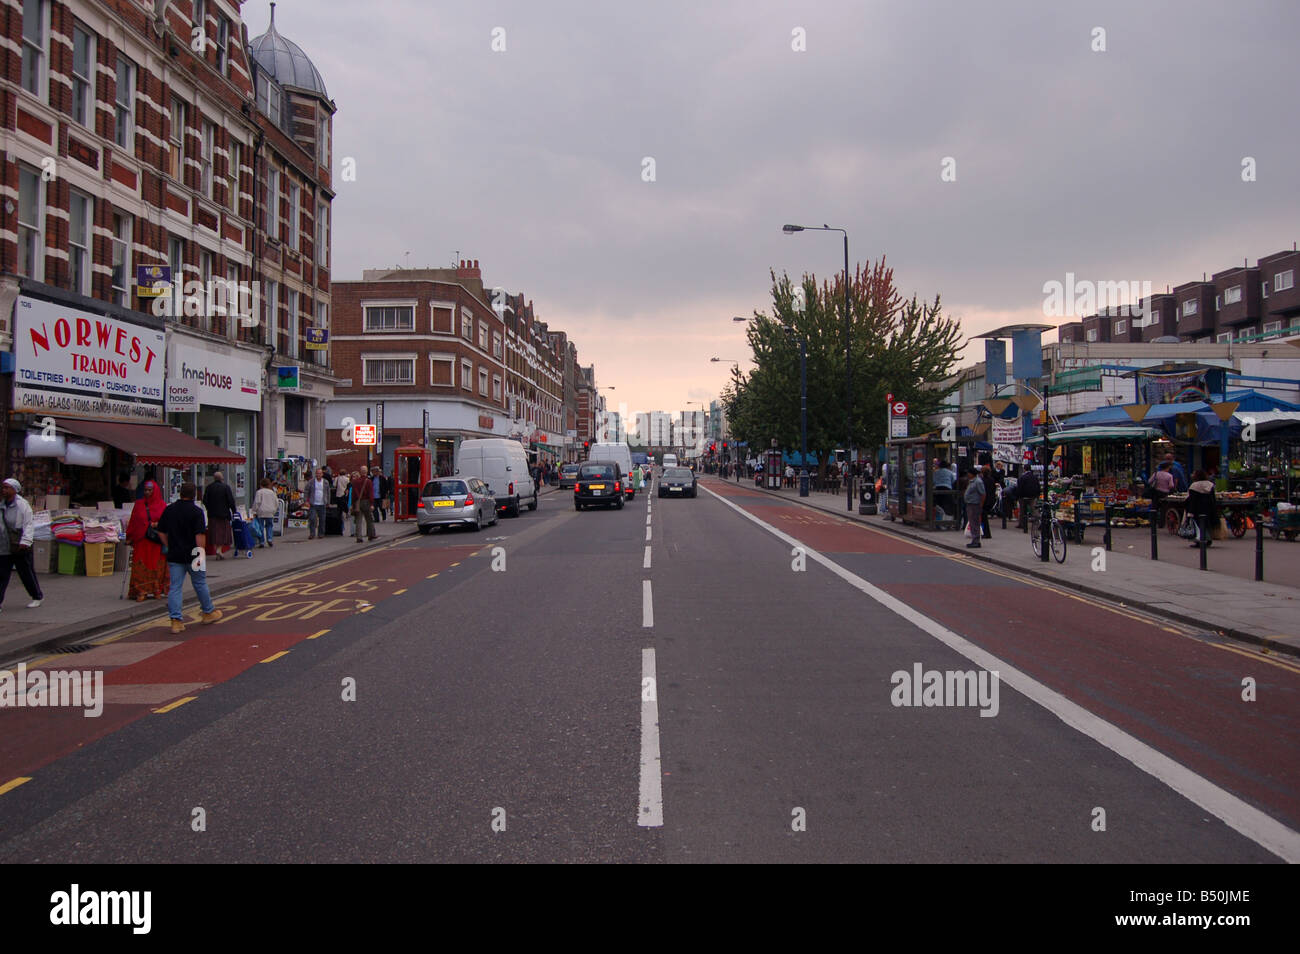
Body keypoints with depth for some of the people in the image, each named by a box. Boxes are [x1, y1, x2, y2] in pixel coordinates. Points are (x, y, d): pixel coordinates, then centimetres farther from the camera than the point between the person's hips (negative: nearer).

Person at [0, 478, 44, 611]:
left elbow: (29, 524, -12)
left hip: (20, 547, -5)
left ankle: (37, 597, 23)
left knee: (27, 573, 6)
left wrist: (25, 541, -21)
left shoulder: (23, 505, -9)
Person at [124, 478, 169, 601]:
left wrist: (158, 525, -13)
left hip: (157, 542, 0)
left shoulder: (162, 505, 6)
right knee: (141, 566, -4)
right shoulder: (139, 505, 8)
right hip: (141, 540, 0)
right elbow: (133, 522, 9)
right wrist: (129, 538, 5)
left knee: (157, 566, 2)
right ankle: (141, 592, -2)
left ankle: (157, 591, 11)